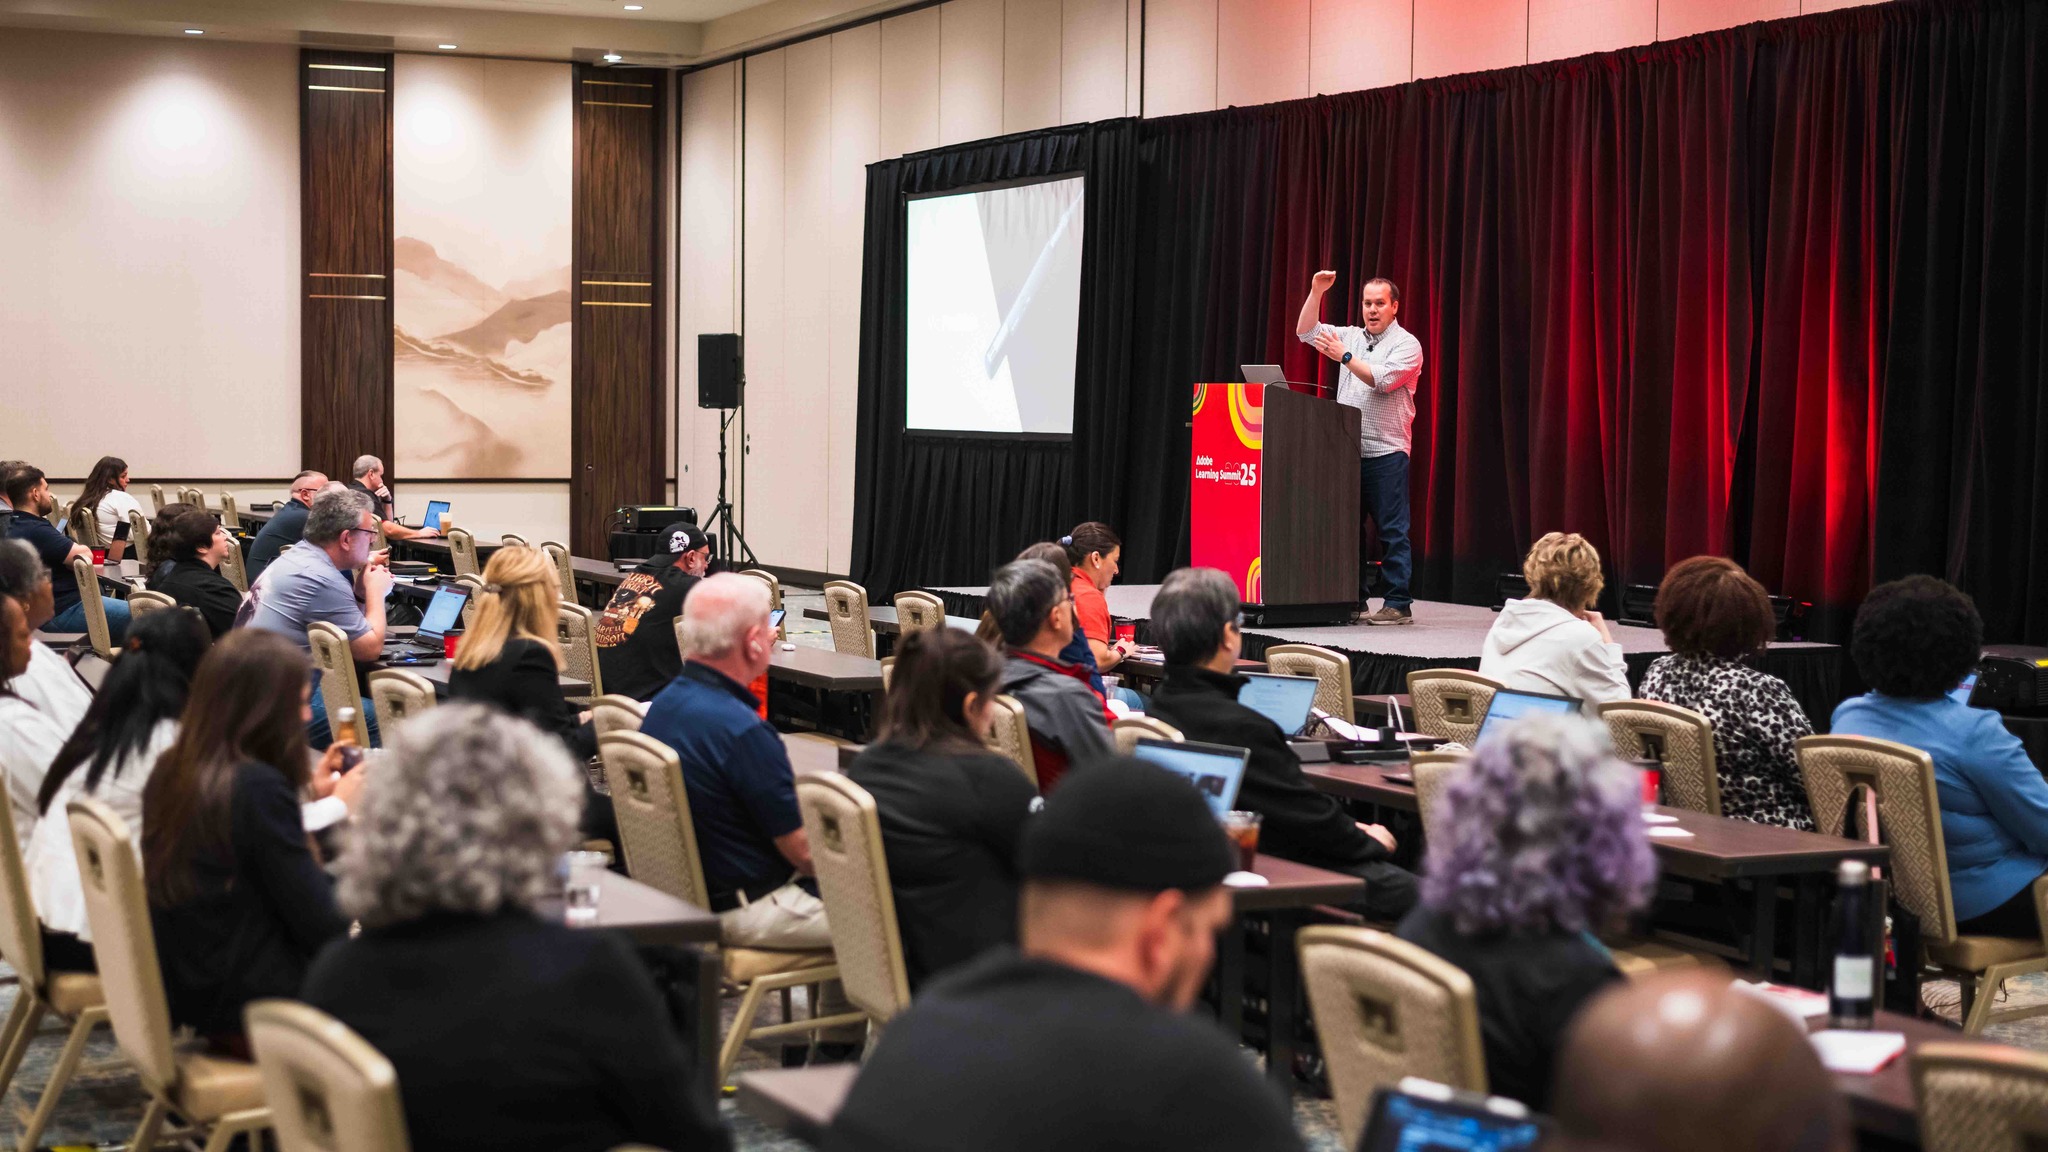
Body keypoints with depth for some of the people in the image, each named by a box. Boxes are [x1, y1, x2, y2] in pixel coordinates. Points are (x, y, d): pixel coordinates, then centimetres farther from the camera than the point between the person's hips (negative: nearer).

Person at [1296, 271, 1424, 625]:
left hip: (1386, 453, -6)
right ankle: (1353, 601, 12)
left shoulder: (1406, 344, -2)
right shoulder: (1351, 336, 16)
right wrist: (1316, 291, -1)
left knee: (1392, 531, -6)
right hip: (1348, 450, 6)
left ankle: (1398, 605, -5)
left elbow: (1382, 379, -16)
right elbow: (1306, 331, 10)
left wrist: (1344, 356, -16)